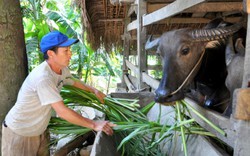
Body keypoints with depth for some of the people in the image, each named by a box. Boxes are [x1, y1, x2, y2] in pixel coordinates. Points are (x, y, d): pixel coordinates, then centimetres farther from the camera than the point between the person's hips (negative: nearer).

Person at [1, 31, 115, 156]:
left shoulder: (62, 68, -6)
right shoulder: (42, 77, -34)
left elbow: (73, 82, 18)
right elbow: (62, 112, -35)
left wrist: (94, 91, 9)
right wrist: (94, 125, -30)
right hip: (19, 133, -7)